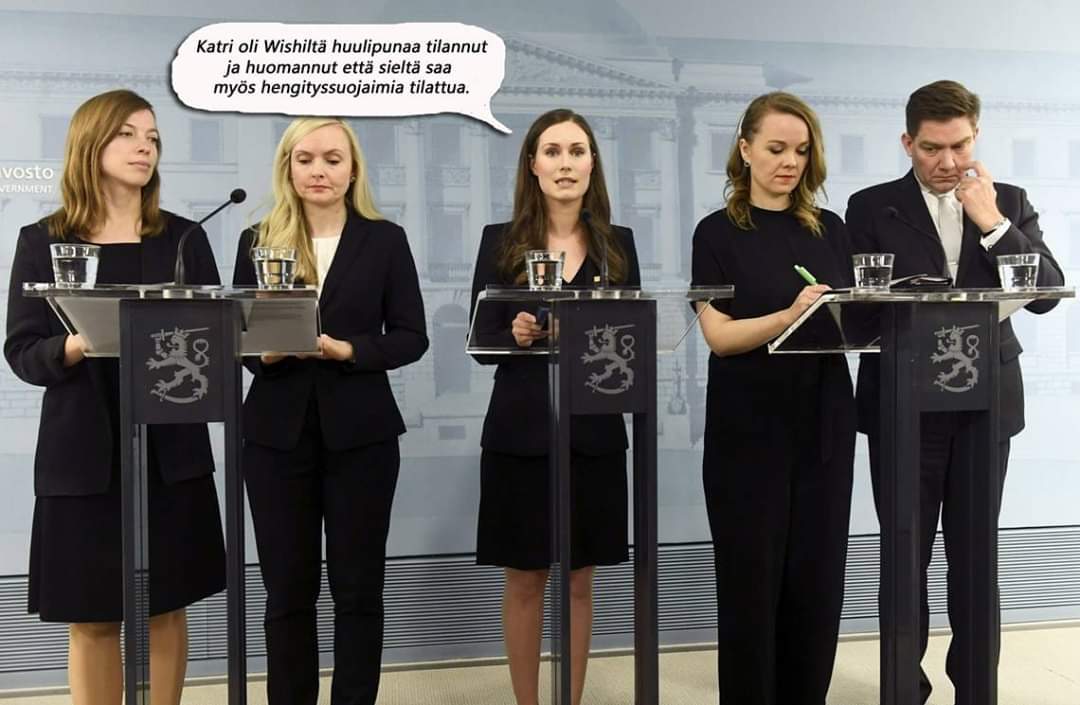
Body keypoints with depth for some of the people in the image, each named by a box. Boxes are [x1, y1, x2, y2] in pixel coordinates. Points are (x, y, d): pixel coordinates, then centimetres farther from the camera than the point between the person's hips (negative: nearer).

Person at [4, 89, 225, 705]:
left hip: (171, 450, 1)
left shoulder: (183, 238, 5)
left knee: (166, 609, 10)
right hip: (83, 454, -1)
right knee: (91, 620, 6)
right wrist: (77, 345, -20)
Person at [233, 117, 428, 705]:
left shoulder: (385, 239, 2)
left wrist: (346, 349, -17)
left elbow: (411, 337, -1)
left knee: (358, 586, 7)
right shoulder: (259, 240, 6)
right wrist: (267, 349, -16)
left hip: (360, 433, -1)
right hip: (278, 433, 1)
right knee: (287, 589, 9)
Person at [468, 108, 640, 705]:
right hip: (521, 430, -1)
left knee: (579, 583, 10)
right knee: (524, 582, 7)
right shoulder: (501, 241, 1)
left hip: (593, 431, 2)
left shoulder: (618, 244, 7)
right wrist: (516, 334, -22)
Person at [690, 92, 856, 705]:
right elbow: (719, 335, -9)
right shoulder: (719, 232, 0)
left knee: (818, 579, 6)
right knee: (751, 581, 2)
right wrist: (789, 316, -25)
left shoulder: (831, 230, 11)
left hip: (823, 424, 3)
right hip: (749, 429, -3)